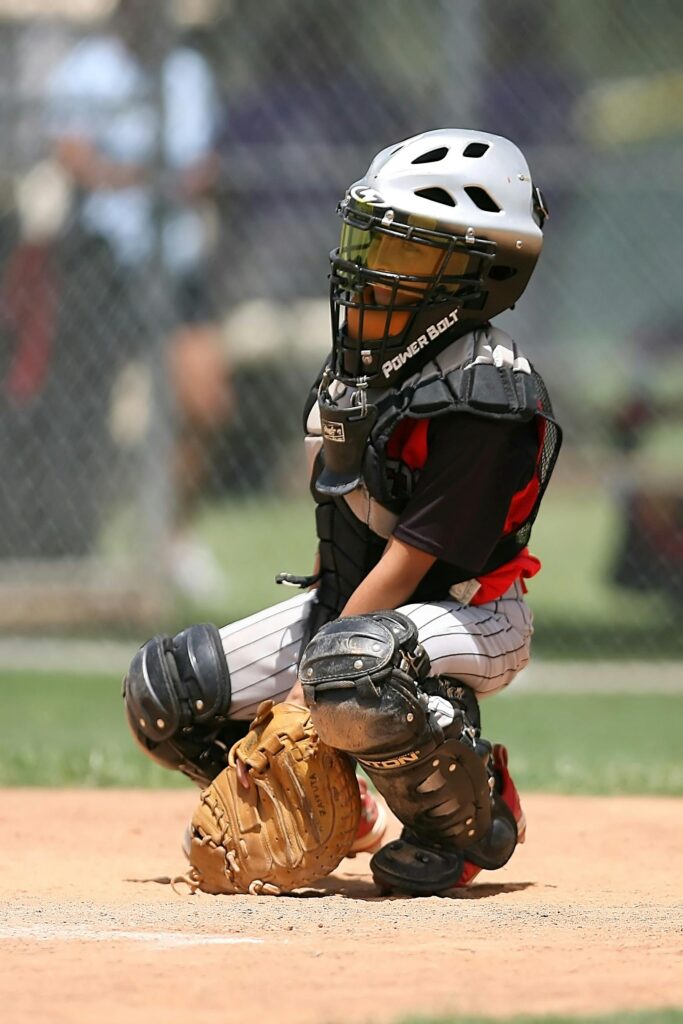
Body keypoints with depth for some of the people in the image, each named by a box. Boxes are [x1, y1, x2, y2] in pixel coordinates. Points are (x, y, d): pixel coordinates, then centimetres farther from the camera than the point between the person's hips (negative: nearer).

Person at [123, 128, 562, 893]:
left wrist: (317, 672, -22)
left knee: (350, 681, -41)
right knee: (161, 692, 0)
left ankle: (475, 822, -14)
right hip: (347, 602, 9)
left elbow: (406, 564, -24)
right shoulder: (367, 351, 0)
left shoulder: (483, 399, -26)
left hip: (468, 619, -9)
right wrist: (310, 617, 15)